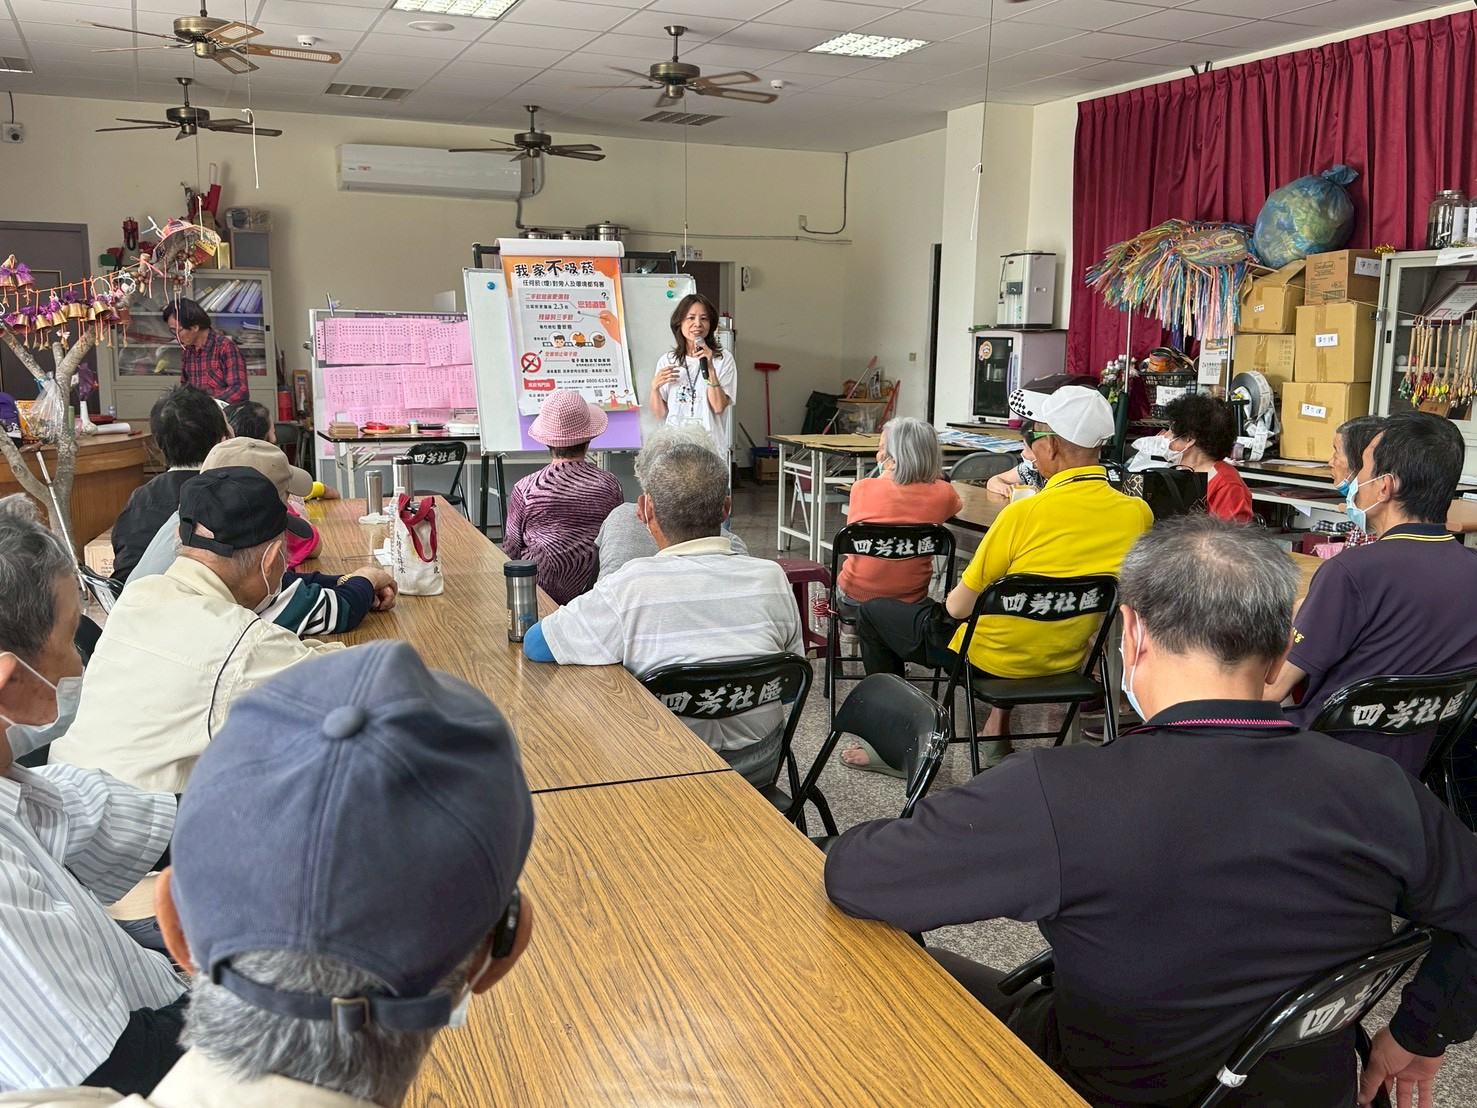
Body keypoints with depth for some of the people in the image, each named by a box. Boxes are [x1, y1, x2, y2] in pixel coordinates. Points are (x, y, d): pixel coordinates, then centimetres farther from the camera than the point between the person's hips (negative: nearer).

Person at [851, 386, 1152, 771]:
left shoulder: (1026, 514, -28)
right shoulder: (1136, 513, -13)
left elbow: (958, 607, -18)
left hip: (989, 658, -6)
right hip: (1067, 659, 6)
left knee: (874, 612, 17)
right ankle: (998, 730, 34)